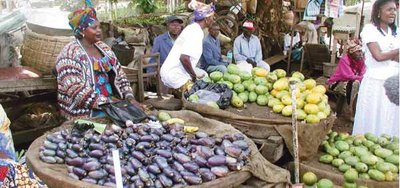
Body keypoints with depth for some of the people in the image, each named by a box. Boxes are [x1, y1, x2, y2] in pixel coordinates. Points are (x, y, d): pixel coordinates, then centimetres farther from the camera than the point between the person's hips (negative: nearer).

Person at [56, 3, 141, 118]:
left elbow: (119, 76, 12)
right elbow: (76, 90, -20)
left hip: (111, 102, 7)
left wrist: (130, 98, -3)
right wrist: (107, 103, -23)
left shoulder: (103, 47, 10)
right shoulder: (70, 54, -12)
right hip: (85, 112, -7)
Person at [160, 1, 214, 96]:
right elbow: (184, 58, -28)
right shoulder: (196, 32, -18)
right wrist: (194, 76, -13)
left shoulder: (193, 28, 11)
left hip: (171, 71, 9)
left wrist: (194, 74, 9)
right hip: (175, 75, -9)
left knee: (204, 75, 19)